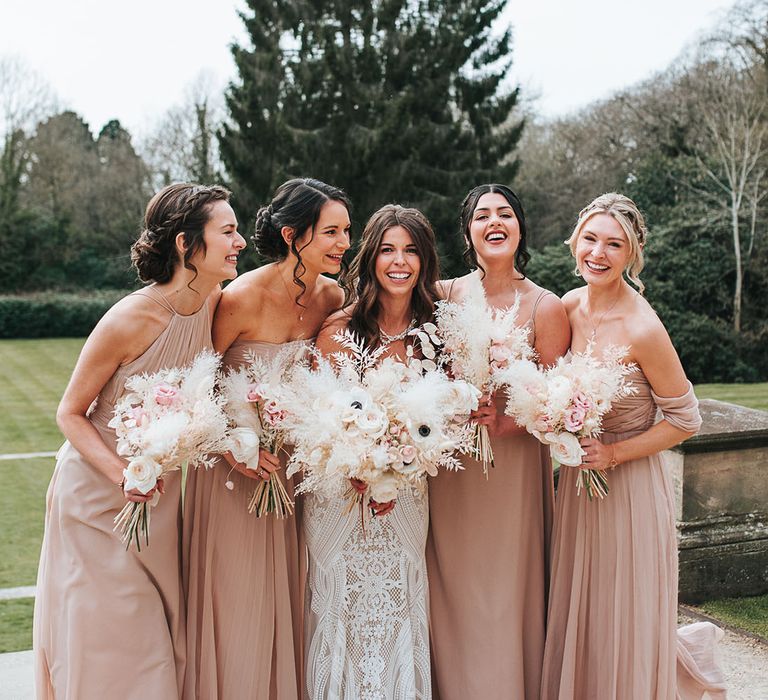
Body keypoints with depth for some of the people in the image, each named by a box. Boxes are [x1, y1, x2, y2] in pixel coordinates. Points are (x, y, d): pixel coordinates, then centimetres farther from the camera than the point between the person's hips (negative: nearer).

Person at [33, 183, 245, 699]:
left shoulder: (216, 304, -8)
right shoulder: (129, 321, -25)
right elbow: (70, 413, -14)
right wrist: (122, 475, -28)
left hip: (161, 496, 6)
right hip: (98, 496, -5)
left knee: (163, 644, 14)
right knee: (108, 644, 6)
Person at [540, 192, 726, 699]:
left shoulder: (642, 329, -21)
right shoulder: (569, 307, -2)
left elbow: (684, 420, -12)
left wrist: (615, 453, -17)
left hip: (630, 484, -6)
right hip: (577, 480, 6)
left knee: (624, 630, 9)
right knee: (577, 618, 17)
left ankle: (686, 651, 37)